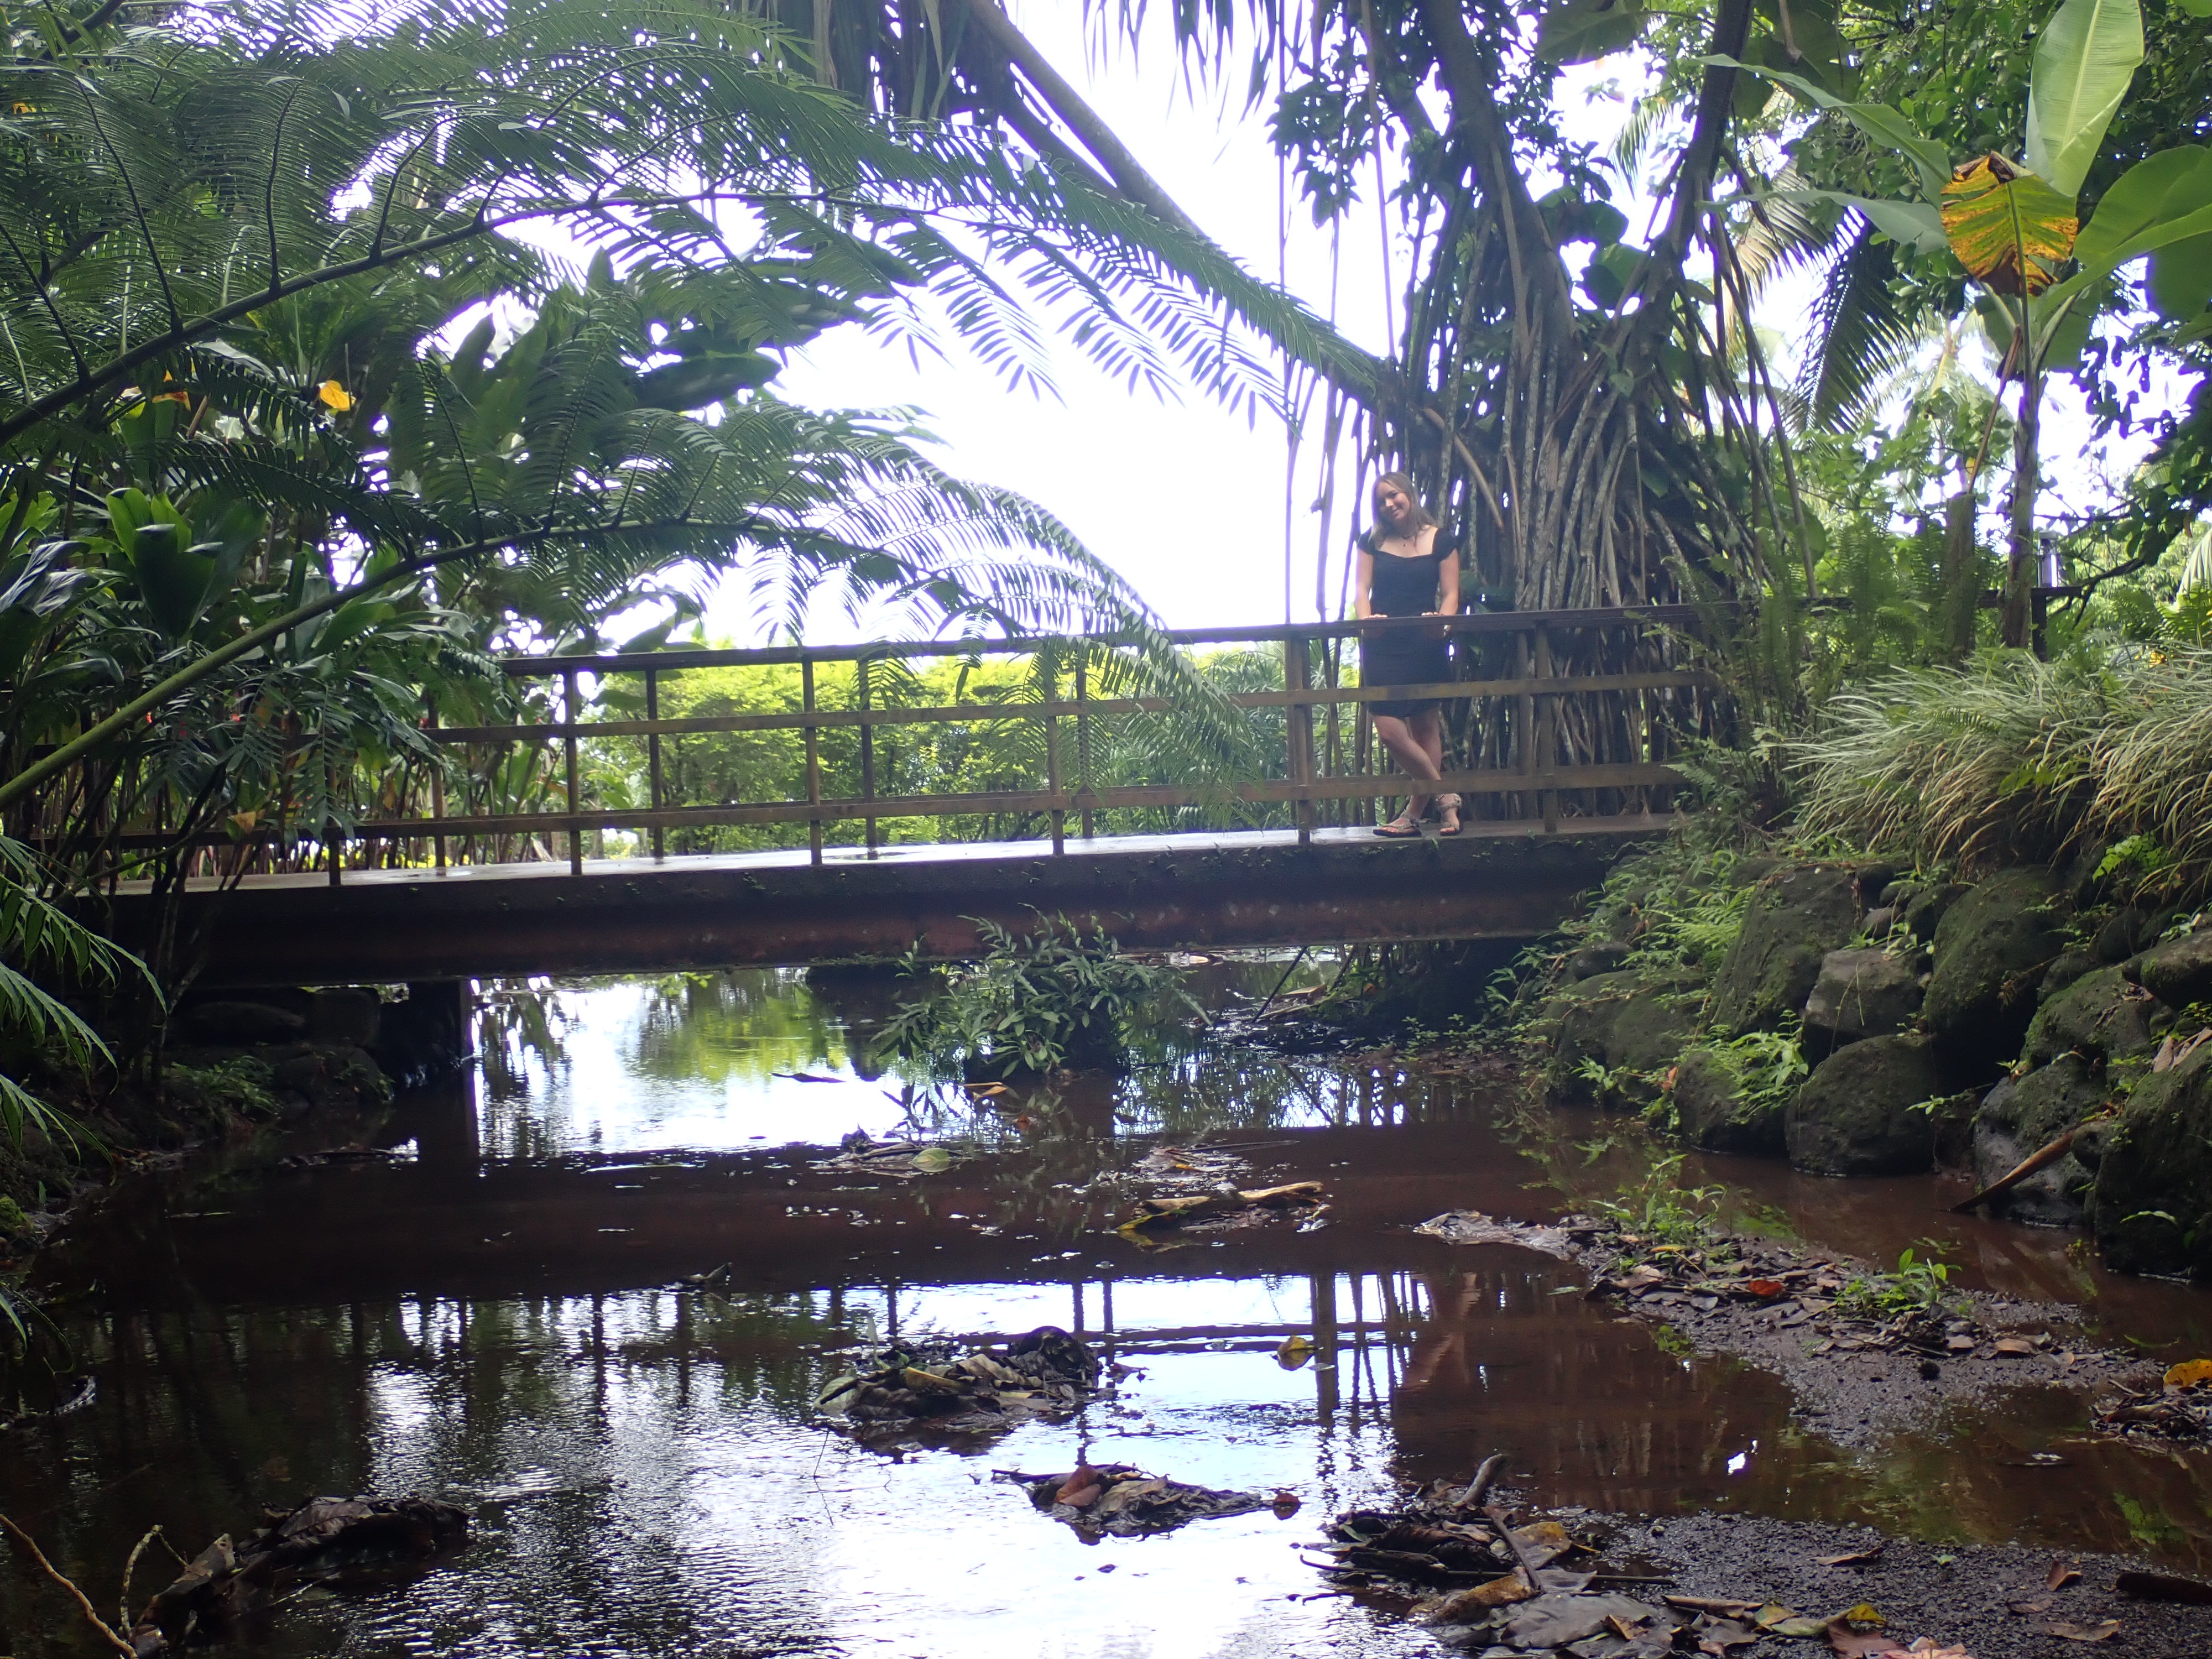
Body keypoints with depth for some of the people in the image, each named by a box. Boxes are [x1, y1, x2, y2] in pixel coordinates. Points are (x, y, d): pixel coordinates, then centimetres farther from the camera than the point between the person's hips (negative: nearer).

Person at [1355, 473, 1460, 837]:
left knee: (1425, 727, 0)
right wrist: (1365, 619, -16)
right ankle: (1445, 798, 3)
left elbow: (1450, 593, 1)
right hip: (1382, 646, 2)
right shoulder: (1373, 541, 11)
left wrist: (1442, 620, -20)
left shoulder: (1439, 540, 5)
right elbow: (1362, 589, 5)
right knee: (1390, 732, -9)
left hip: (1425, 644, -2)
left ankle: (1415, 811, 9)